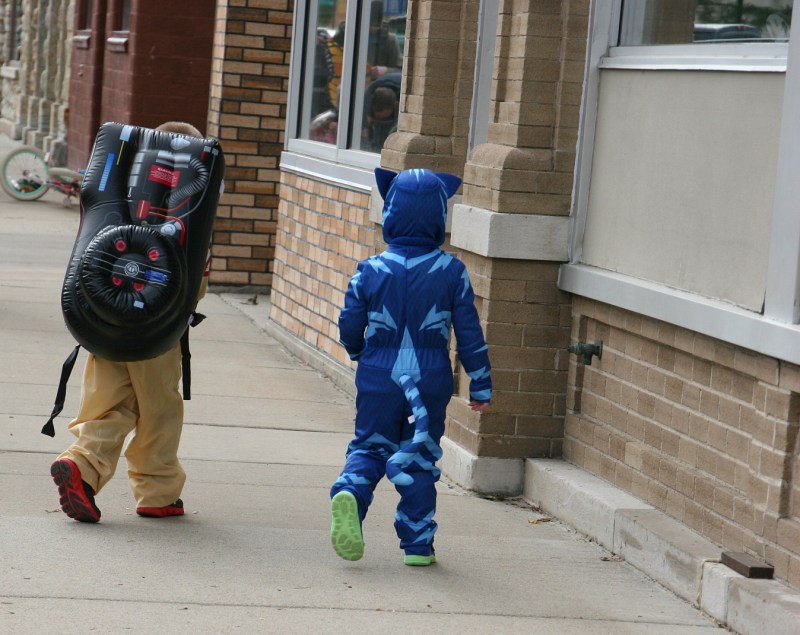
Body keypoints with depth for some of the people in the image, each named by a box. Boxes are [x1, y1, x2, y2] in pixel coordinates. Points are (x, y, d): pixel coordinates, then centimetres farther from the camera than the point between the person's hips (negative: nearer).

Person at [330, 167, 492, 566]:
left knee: (369, 445, 14)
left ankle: (350, 492, -17)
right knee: (419, 457, 11)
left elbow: (349, 327, 0)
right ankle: (417, 544, 12)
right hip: (431, 378, 0)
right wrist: (481, 385, 7)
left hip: (379, 374, 0)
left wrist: (360, 355, 23)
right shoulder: (452, 272, -6)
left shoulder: (371, 270, -5)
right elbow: (469, 333, -3)